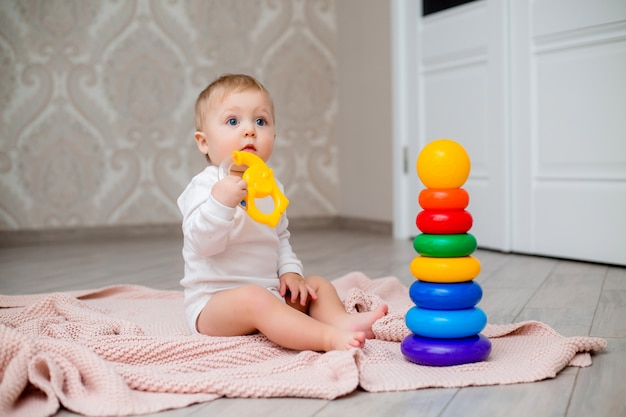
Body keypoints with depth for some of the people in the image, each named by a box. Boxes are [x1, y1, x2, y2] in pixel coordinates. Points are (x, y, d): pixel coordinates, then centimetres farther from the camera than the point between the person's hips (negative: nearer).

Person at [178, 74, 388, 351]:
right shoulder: (204, 186, -11)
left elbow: (281, 239, 23)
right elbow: (203, 242, -24)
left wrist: (290, 270, 5)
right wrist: (221, 201, -39)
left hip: (271, 293, 9)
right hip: (214, 303, -8)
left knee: (318, 284, 4)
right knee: (253, 299, -35)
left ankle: (342, 321, -23)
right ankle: (330, 338, -44)